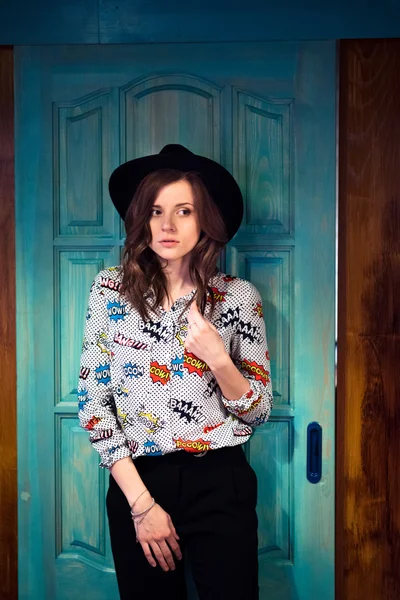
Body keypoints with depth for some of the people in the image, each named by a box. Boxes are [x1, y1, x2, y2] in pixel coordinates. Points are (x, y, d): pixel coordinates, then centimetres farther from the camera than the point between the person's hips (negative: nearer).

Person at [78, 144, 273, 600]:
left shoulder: (238, 296, -4)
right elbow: (92, 401, -4)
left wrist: (217, 358, -20)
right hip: (137, 482, 1)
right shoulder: (110, 290, -3)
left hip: (220, 483, 0)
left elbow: (259, 412, 0)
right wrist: (141, 502, -10)